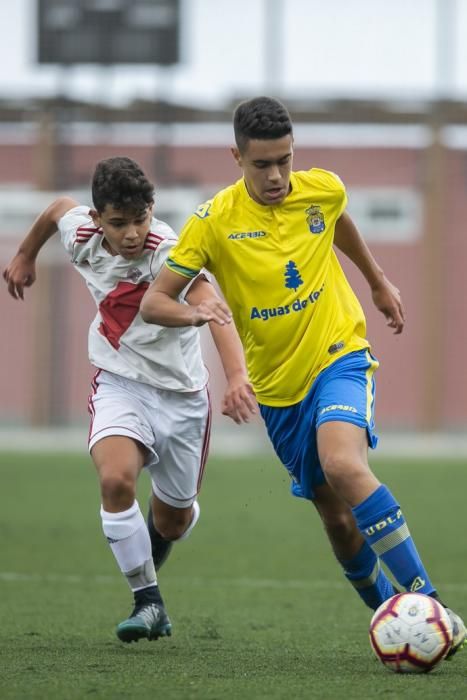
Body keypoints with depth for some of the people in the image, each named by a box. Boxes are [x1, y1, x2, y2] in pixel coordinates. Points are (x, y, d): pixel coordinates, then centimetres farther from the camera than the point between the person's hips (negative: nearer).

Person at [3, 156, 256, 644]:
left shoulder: (167, 252, -28)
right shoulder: (80, 234, -14)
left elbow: (210, 306, -45)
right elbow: (58, 208, 12)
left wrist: (237, 376, -61)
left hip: (181, 393, -2)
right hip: (119, 383, 2)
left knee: (175, 517, 14)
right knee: (115, 479, -27)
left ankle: (146, 563, 52)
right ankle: (149, 603, -14)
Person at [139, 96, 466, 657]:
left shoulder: (322, 190, -5)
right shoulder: (214, 222, -10)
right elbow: (153, 302, -11)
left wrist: (379, 282, 32)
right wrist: (197, 314, -32)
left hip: (340, 357, -2)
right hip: (278, 387, 2)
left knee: (343, 464, -30)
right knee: (338, 518, 6)